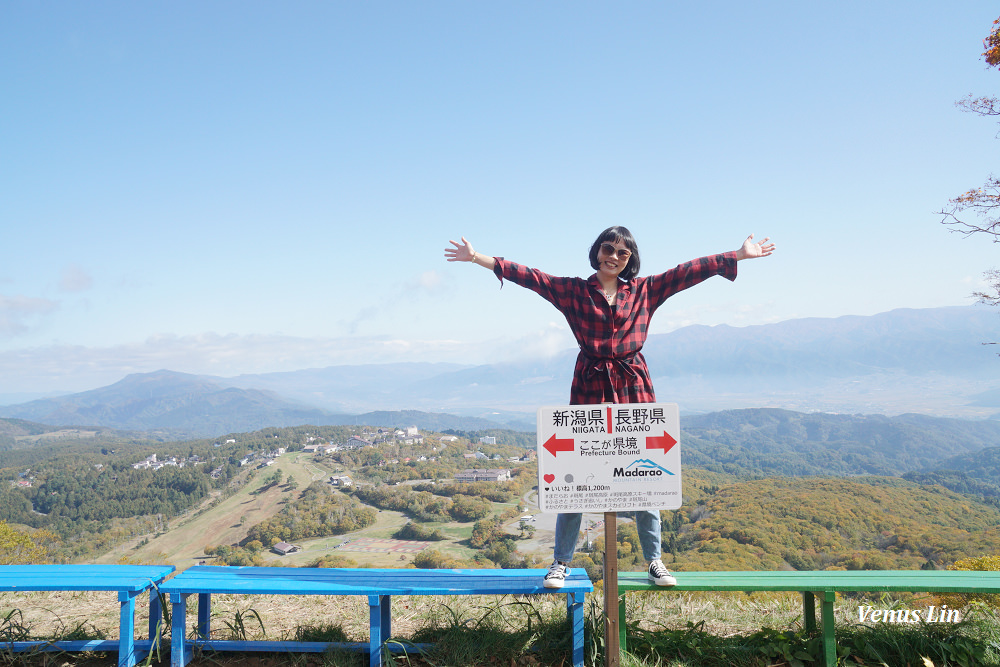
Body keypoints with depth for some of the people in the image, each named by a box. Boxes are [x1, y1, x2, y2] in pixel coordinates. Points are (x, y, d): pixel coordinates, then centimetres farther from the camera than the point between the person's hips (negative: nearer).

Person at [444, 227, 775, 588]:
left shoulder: (644, 290, 9)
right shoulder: (574, 290, 6)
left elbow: (688, 271, 7)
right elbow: (528, 276, 2)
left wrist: (739, 255, 5)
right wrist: (477, 257, -2)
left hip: (634, 387, 1)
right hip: (589, 386, -1)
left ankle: (654, 561, 19)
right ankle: (561, 562, 13)